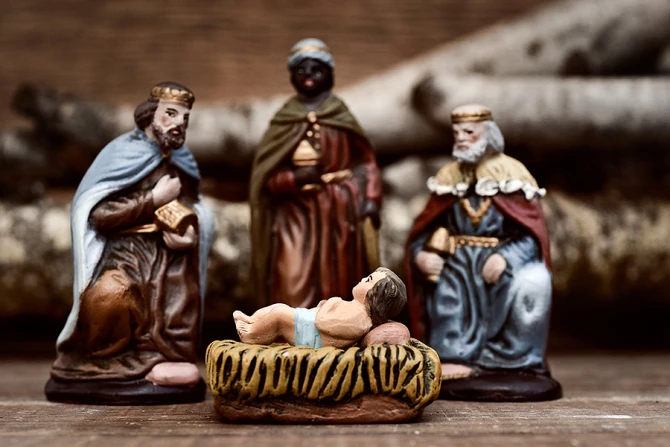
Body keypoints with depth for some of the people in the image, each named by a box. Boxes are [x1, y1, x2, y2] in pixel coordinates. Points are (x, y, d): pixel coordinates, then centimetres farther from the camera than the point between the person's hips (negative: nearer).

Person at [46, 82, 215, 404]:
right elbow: (99, 214, -15)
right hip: (124, 253, -6)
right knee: (109, 298, -30)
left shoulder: (183, 162, 14)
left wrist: (191, 234, -3)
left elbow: (193, 212, 22)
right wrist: (155, 199, -14)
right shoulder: (123, 154, -5)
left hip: (168, 254, 7)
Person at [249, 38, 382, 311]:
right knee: (293, 295, -10)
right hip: (295, 216, 0)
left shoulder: (342, 119, 6)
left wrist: (370, 199, -10)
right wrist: (296, 178, -15)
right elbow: (266, 177, 3)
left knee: (336, 291, 6)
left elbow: (365, 162, 5)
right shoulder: (283, 122, 5)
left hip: (338, 215, 1)